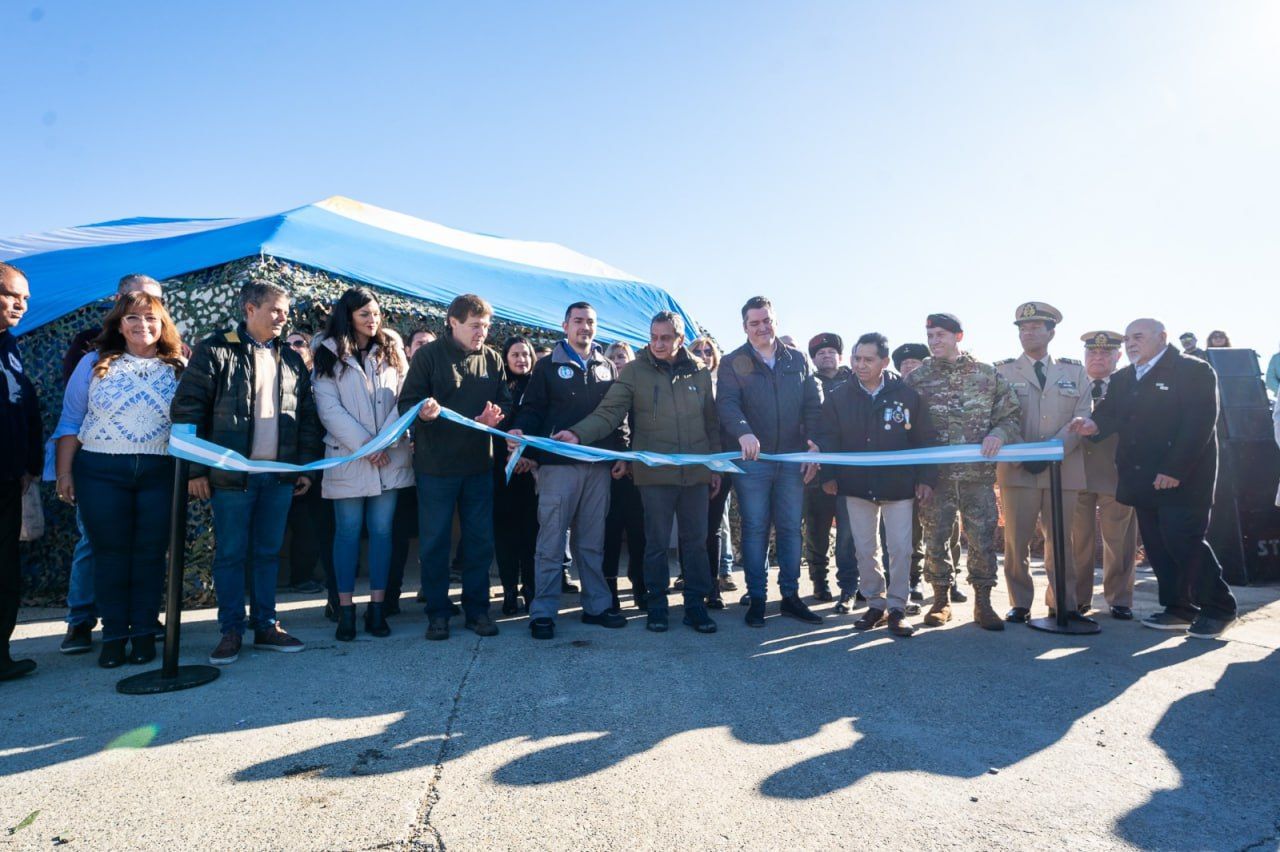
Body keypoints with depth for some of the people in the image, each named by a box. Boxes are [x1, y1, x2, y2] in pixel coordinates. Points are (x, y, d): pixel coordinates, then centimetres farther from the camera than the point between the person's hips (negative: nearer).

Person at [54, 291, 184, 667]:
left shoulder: (180, 368, 5)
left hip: (160, 473, 0)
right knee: (110, 553, 5)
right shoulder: (94, 363, 6)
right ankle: (114, 634, 16)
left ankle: (145, 632, 15)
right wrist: (64, 472, 1)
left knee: (150, 553, 4)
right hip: (101, 471, 1)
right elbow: (71, 421, 6)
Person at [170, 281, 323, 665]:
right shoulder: (215, 351, -3)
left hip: (280, 475, 4)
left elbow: (308, 416, 14)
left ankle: (266, 626, 21)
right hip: (232, 474, -4)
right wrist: (195, 469, -9)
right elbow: (187, 410, -6)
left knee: (268, 553, 11)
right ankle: (231, 631, 16)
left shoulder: (291, 360, 12)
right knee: (230, 554, 5)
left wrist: (306, 465, 9)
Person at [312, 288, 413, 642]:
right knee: (348, 531, 3)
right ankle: (345, 609, 12)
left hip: (391, 457, 2)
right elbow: (329, 408, -6)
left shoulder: (391, 350, 10)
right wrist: (364, 444, -14)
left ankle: (377, 608, 12)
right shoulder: (330, 354, 3)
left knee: (381, 530, 5)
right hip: (348, 457, -2)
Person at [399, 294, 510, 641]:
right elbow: (407, 403, -7)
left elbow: (505, 402, 9)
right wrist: (423, 413, -29)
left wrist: (496, 416, -13)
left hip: (479, 464, 3)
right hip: (435, 465, -3)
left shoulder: (492, 359, 7)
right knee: (434, 542, 5)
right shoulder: (429, 355, -4)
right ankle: (438, 612, 19)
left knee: (480, 540, 9)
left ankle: (476, 609, 22)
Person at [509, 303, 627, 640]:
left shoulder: (607, 367, 14)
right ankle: (543, 612, 5)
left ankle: (597, 605, 20)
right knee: (552, 540, -2)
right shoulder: (548, 366, 6)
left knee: (592, 540, 10)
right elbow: (532, 408, 0)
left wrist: (621, 452, 6)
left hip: (599, 464, 3)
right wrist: (520, 431, -19)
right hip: (559, 463, -3)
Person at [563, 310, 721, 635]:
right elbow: (608, 412, -9)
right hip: (655, 473, -2)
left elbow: (711, 423, 11)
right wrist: (578, 434, -26)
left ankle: (695, 605, 22)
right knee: (656, 542, 7)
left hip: (696, 472, 2)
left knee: (696, 542, 9)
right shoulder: (635, 371, -3)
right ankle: (656, 606, 21)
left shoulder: (699, 372, 5)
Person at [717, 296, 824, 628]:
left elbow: (814, 406, 8)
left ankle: (790, 595, 19)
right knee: (755, 528, 3)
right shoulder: (733, 363, 2)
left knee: (791, 528, 8)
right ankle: (756, 598, 13)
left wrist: (813, 447, -3)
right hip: (752, 459, -2)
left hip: (793, 458, 3)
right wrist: (744, 433, -32)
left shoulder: (797, 361, 10)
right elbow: (727, 404, -13)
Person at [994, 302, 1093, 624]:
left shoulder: (1074, 371, 12)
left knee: (1061, 538, 6)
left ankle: (1063, 602, 18)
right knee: (1016, 540, 2)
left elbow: (1082, 418, 2)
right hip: (1017, 470, -1)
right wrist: (1018, 456, -13)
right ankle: (1019, 603, 12)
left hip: (1064, 469, 1)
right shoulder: (1002, 371, 7)